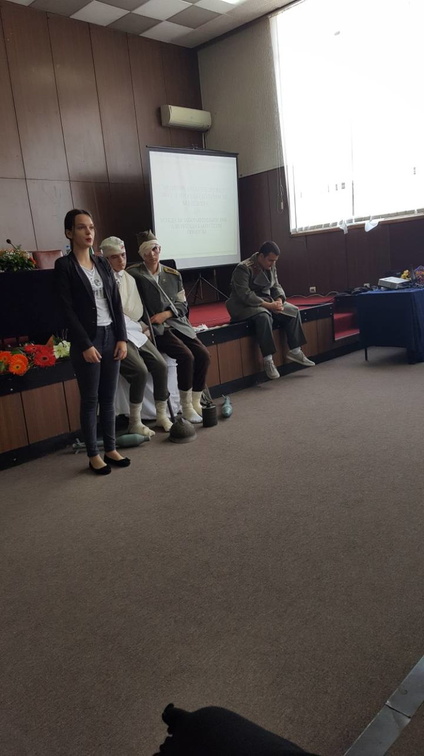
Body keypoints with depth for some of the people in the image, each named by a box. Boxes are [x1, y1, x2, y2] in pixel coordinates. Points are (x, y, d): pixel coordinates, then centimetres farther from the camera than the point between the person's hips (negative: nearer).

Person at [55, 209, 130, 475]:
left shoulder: (103, 264, 10)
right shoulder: (64, 266, -6)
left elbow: (116, 303, 9)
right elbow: (68, 310, -11)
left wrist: (122, 338, 2)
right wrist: (85, 345, -15)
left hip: (111, 336, 5)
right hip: (87, 339, -5)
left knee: (108, 398, 11)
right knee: (90, 400, 3)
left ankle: (111, 450, 22)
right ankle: (94, 455, 15)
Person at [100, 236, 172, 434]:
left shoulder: (129, 278, 16)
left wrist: (143, 327, 7)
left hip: (135, 331, 7)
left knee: (161, 366, -8)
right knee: (140, 371, -23)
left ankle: (161, 415, 8)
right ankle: (135, 423, -8)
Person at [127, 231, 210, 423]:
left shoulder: (173, 275, 12)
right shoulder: (134, 274, -1)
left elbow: (183, 304, 10)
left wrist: (166, 314, -7)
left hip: (177, 323, 5)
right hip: (155, 328, -5)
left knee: (203, 355, -14)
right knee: (186, 356, -26)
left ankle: (196, 403, 1)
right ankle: (186, 407, -10)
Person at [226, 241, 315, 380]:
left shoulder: (271, 267, 6)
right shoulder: (243, 268, -18)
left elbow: (276, 286, 12)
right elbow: (245, 295, -26)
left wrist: (279, 300, -12)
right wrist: (268, 305, -30)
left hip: (266, 301, 8)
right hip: (244, 306, -8)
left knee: (293, 311, -6)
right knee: (263, 316, -38)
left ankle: (294, 351, 1)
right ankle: (268, 360, -35)